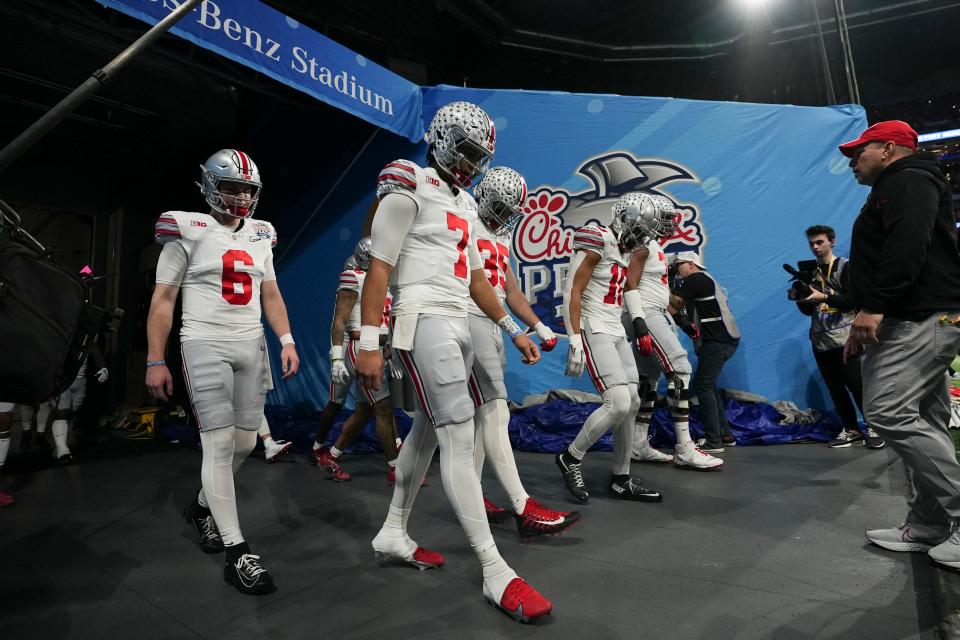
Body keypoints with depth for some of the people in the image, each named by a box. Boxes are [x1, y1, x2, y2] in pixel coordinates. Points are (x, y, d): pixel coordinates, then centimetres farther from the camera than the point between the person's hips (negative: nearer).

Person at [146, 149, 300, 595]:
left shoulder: (259, 236, 13)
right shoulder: (188, 231, -2)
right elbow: (162, 299, -2)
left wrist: (286, 340, 4)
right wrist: (155, 361, -6)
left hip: (251, 345, 6)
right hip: (205, 344, -5)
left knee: (245, 442, 8)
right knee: (220, 443, -7)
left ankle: (202, 507, 36)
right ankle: (237, 554, -1)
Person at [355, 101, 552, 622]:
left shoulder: (464, 204, 21)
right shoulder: (409, 189, -4)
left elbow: (476, 277, 21)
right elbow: (379, 269, -10)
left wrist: (513, 330, 18)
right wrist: (369, 343, -16)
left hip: (458, 326, 9)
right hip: (424, 321, -9)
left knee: (427, 431, 13)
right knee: (460, 437, -11)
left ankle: (392, 535, 29)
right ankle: (496, 572, -3)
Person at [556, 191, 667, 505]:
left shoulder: (625, 250, 15)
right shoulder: (598, 244, -11)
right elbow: (573, 292, -16)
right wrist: (575, 340, -21)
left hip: (616, 332, 9)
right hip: (594, 332, -9)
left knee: (631, 404, 6)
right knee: (619, 403, -16)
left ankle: (621, 479, 18)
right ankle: (571, 459, 3)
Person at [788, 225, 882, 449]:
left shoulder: (845, 267, 0)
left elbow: (853, 300, -13)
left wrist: (823, 297, -23)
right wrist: (799, 298, -5)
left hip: (844, 338, -5)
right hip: (820, 341, 5)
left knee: (857, 385, -4)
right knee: (835, 388, 8)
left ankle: (874, 428, 12)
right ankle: (851, 429, 18)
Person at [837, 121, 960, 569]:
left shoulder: (908, 180, -2)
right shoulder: (892, 191, 28)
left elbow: (908, 246, -21)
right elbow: (877, 260, 25)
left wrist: (872, 306, -28)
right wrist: (864, 321, 22)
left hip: (921, 319, -11)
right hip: (920, 320, 11)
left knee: (888, 412, -18)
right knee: (923, 425, 7)